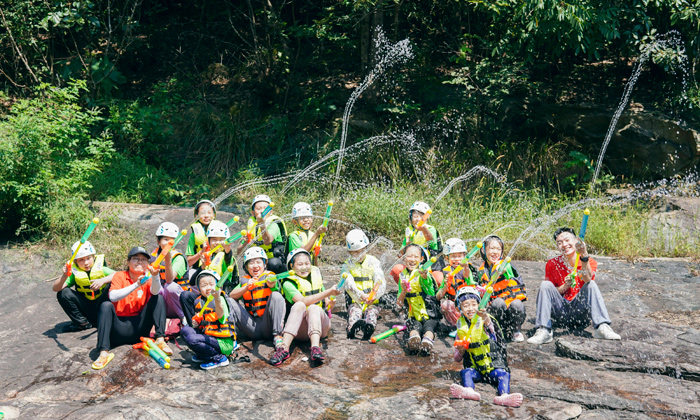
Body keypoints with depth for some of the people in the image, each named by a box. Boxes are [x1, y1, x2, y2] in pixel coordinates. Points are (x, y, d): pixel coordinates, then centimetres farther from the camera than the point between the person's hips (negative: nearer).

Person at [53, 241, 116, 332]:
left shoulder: (101, 269, -7)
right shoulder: (75, 273, -5)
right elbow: (56, 288, -14)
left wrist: (102, 280, -41)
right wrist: (65, 276, -33)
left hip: (101, 305, -2)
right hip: (85, 308, 2)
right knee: (63, 293, -17)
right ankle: (83, 322, -5)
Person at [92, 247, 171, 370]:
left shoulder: (147, 278, 6)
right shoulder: (120, 276, 1)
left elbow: (155, 292, -17)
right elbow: (113, 297, -18)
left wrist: (155, 276, -37)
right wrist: (136, 285, -28)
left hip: (139, 328, 2)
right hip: (119, 327, -1)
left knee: (159, 298, -12)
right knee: (106, 306, -27)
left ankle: (160, 339, -22)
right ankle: (104, 352, -35)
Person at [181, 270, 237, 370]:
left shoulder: (220, 299, -14)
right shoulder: (198, 302, 9)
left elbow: (220, 315, -38)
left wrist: (217, 298, -56)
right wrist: (195, 323, 2)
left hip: (224, 343, -9)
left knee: (192, 340, -24)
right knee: (185, 330, 9)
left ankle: (219, 358, -11)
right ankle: (203, 355, 7)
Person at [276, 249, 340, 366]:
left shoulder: (316, 276, 14)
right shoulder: (288, 283, -3)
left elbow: (326, 301, 23)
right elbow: (303, 301, -21)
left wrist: (330, 303, 0)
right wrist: (328, 292, -27)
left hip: (320, 322, 3)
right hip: (298, 329, -3)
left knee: (313, 307, -29)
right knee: (299, 305, -32)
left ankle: (315, 348, -52)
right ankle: (284, 348, -44)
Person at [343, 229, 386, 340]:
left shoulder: (373, 262, 11)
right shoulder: (348, 264, 9)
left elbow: (381, 282, -1)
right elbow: (349, 284, -11)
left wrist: (374, 295, -25)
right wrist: (360, 295, -32)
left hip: (372, 301, 0)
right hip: (355, 300, 0)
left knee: (372, 311, -32)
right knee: (354, 310, -33)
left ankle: (369, 327, -64)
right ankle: (352, 327, -64)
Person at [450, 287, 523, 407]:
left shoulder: (485, 320, -1)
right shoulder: (461, 329, 8)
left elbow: (491, 329, -29)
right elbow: (457, 359, 15)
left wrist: (485, 318, -54)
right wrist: (461, 351, -11)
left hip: (494, 366, -2)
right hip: (475, 368, 2)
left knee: (503, 374, -29)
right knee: (465, 372, -27)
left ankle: (504, 396, -55)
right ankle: (469, 390, -56)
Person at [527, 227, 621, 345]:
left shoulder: (590, 262, -2)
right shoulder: (552, 264, 1)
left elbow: (587, 279, -26)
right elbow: (547, 291, 0)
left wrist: (584, 256, -40)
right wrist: (565, 286, -18)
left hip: (581, 313, -1)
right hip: (560, 312, 1)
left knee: (591, 284, -23)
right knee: (545, 284, -21)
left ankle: (602, 327, -37)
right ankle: (543, 332, -30)